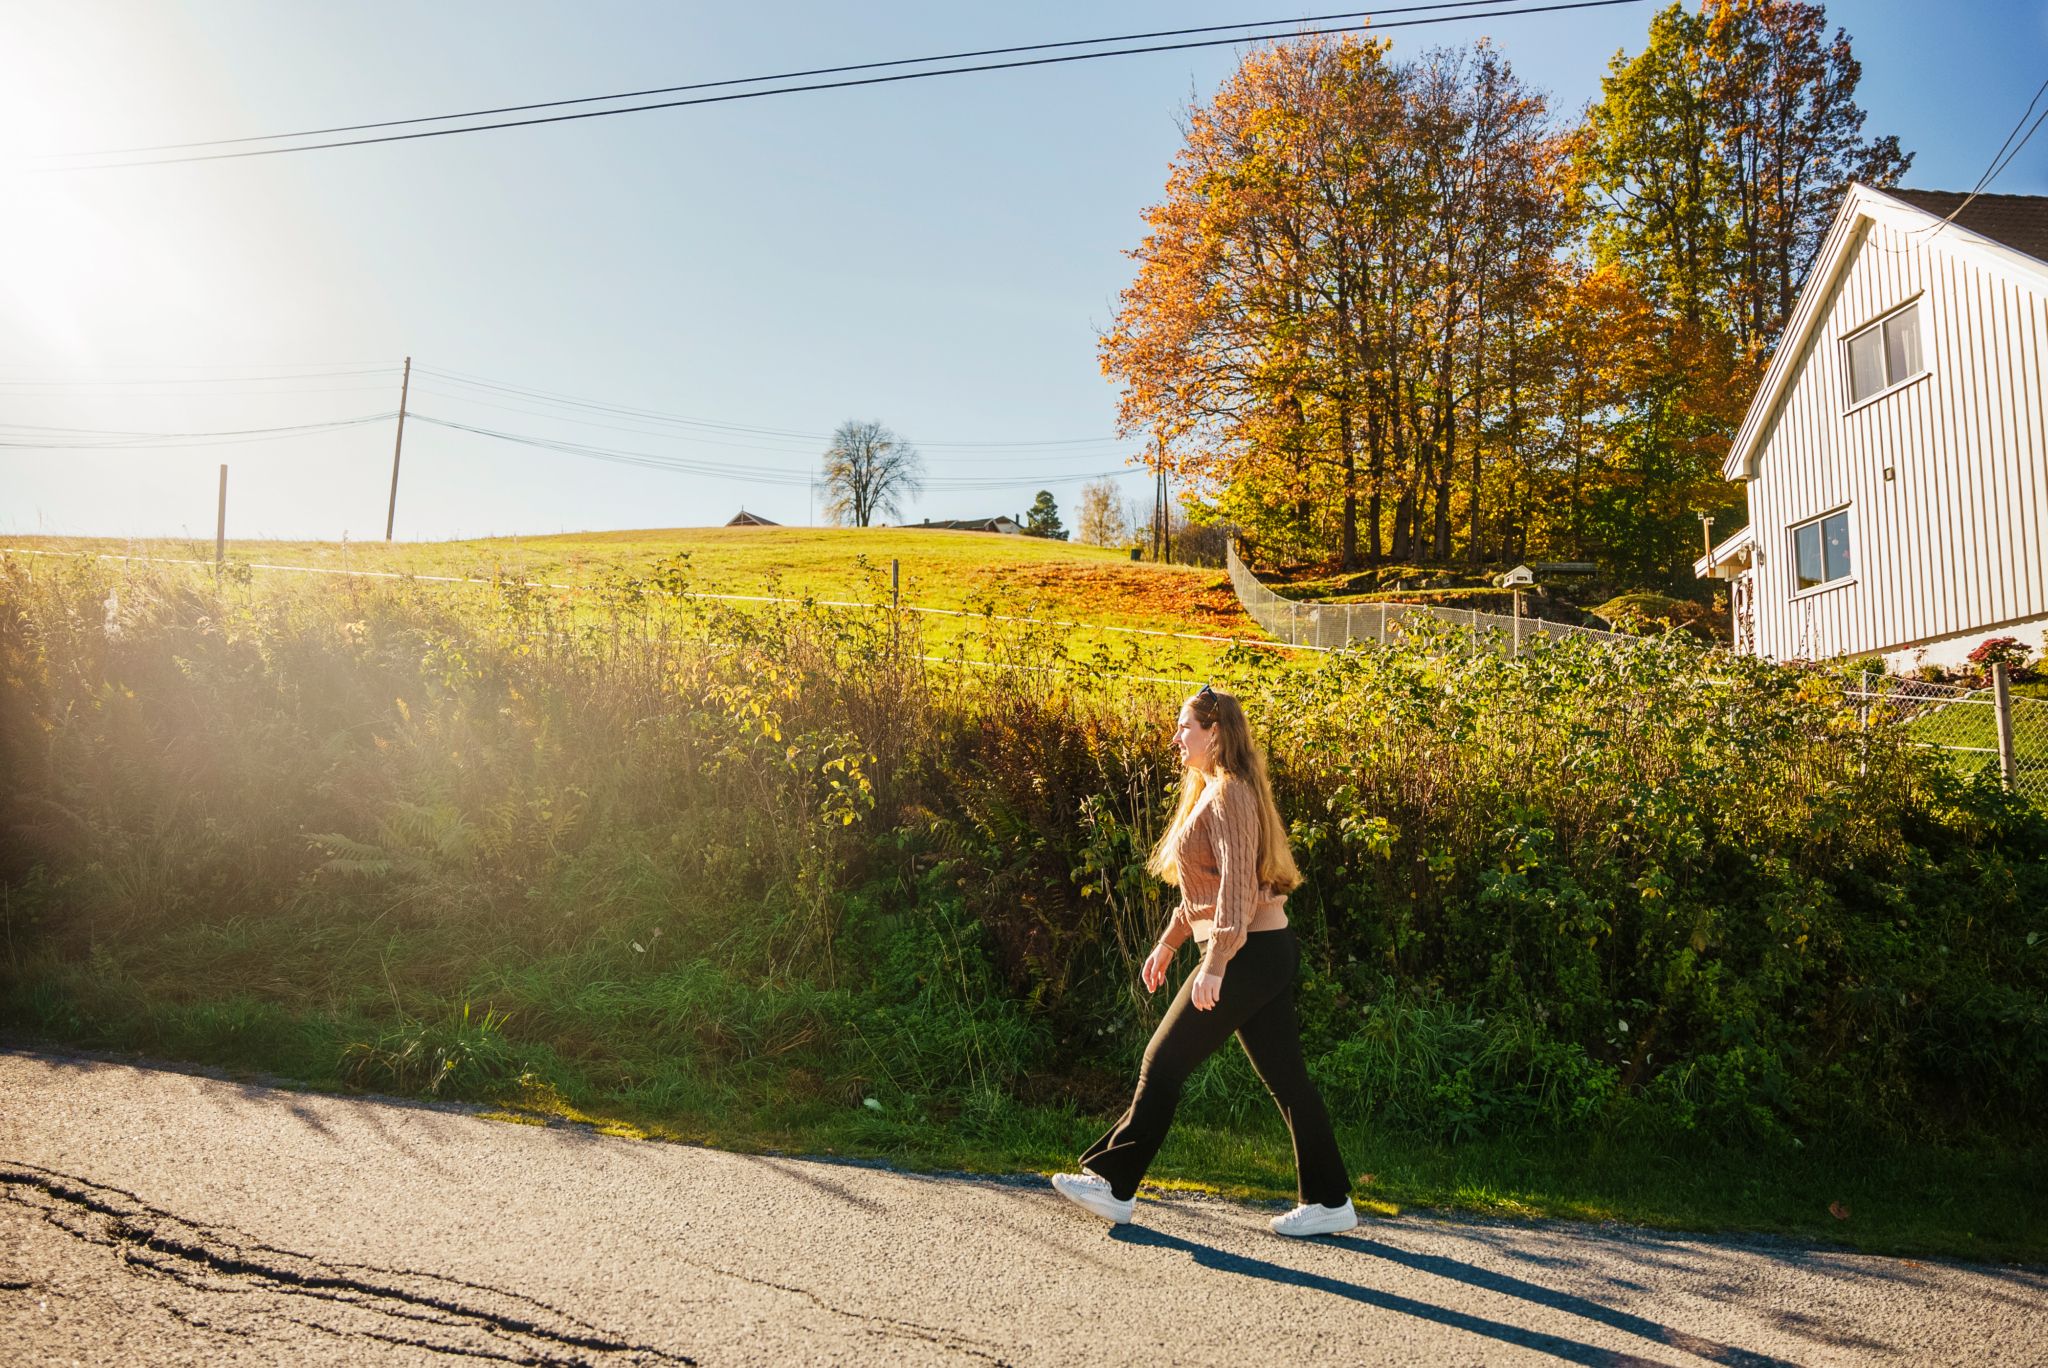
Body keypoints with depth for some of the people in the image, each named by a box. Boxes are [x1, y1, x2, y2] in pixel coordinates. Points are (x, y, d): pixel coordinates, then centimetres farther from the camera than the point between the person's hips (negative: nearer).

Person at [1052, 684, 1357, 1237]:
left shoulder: (1228, 796, -14)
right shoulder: (1211, 792, 17)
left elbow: (1237, 886, -23)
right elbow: (1207, 886, 24)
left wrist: (1214, 964, -27)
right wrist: (1168, 943, 24)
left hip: (1247, 954, -10)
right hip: (1269, 951, 10)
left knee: (1163, 1062, -3)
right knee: (1286, 1078, 12)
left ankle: (1114, 1184, 7)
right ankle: (1329, 1201, 18)